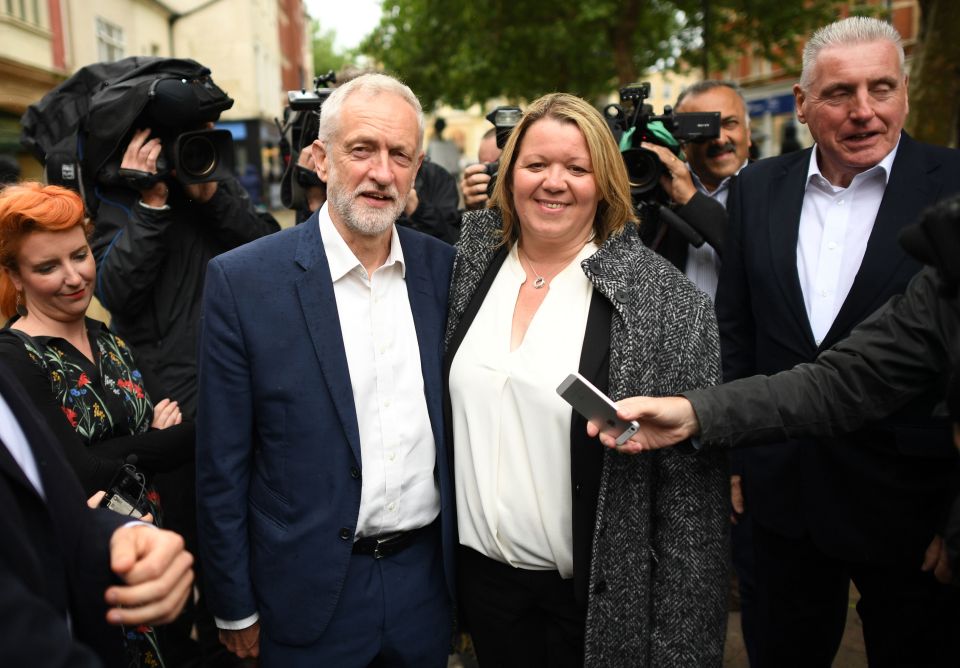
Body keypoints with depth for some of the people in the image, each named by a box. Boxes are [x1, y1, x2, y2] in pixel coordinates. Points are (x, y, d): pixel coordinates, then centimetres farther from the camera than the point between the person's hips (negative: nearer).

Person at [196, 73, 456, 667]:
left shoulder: (445, 269, -3)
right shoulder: (242, 280, -13)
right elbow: (222, 465, -8)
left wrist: (466, 568, 6)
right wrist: (235, 608, -3)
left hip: (427, 578, 3)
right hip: (309, 594, -3)